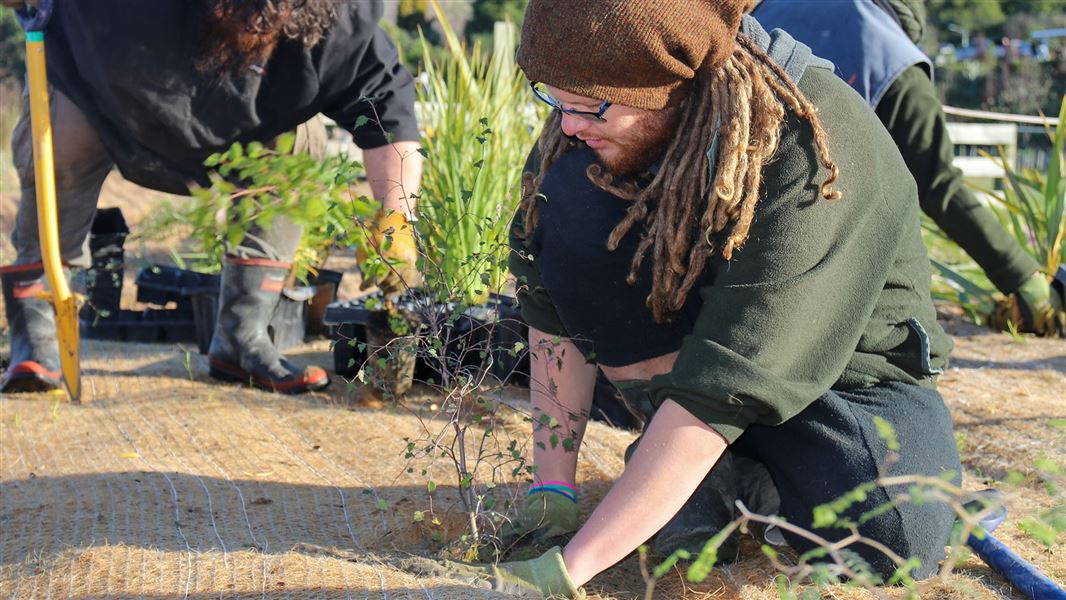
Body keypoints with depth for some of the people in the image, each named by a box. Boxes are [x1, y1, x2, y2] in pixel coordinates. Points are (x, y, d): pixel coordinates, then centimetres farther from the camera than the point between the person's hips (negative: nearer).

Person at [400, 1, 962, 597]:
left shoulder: (815, 154, -33)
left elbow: (729, 382, -38)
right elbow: (556, 308, -13)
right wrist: (553, 490, -18)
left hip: (846, 356, -4)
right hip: (682, 333, 4)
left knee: (894, 541, -34)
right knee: (571, 194, -24)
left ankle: (763, 471, 1)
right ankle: (704, 476, -13)